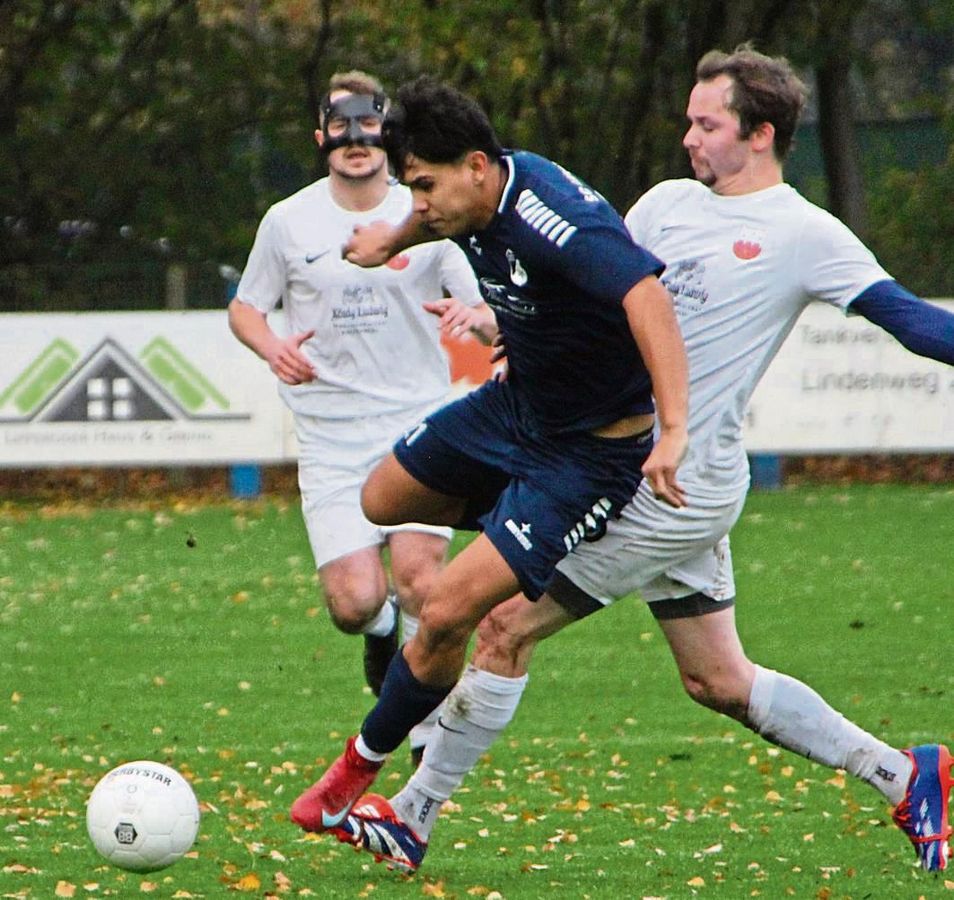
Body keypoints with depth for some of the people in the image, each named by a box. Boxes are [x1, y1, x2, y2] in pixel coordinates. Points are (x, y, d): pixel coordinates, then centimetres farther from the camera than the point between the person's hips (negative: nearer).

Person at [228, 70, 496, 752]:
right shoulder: (289, 222, 3)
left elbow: (493, 319, 5)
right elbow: (245, 307, 15)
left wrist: (475, 316, -20)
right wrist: (274, 348, -8)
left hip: (418, 422, 0)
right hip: (331, 436, 0)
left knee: (419, 575, -19)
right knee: (354, 603, -11)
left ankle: (431, 735, 0)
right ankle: (383, 630, 28)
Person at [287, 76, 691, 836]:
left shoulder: (550, 221, -35)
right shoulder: (478, 197, -8)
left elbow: (646, 295, -50)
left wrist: (674, 429, -60)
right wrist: (395, 239, 38)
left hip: (591, 452, -9)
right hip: (514, 404, 9)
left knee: (447, 611, -14)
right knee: (385, 501, 25)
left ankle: (362, 768, 6)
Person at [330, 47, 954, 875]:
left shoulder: (804, 236, -9)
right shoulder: (671, 203, 12)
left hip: (672, 490, -8)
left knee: (507, 626, -5)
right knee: (719, 681, 13)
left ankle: (413, 819, 5)